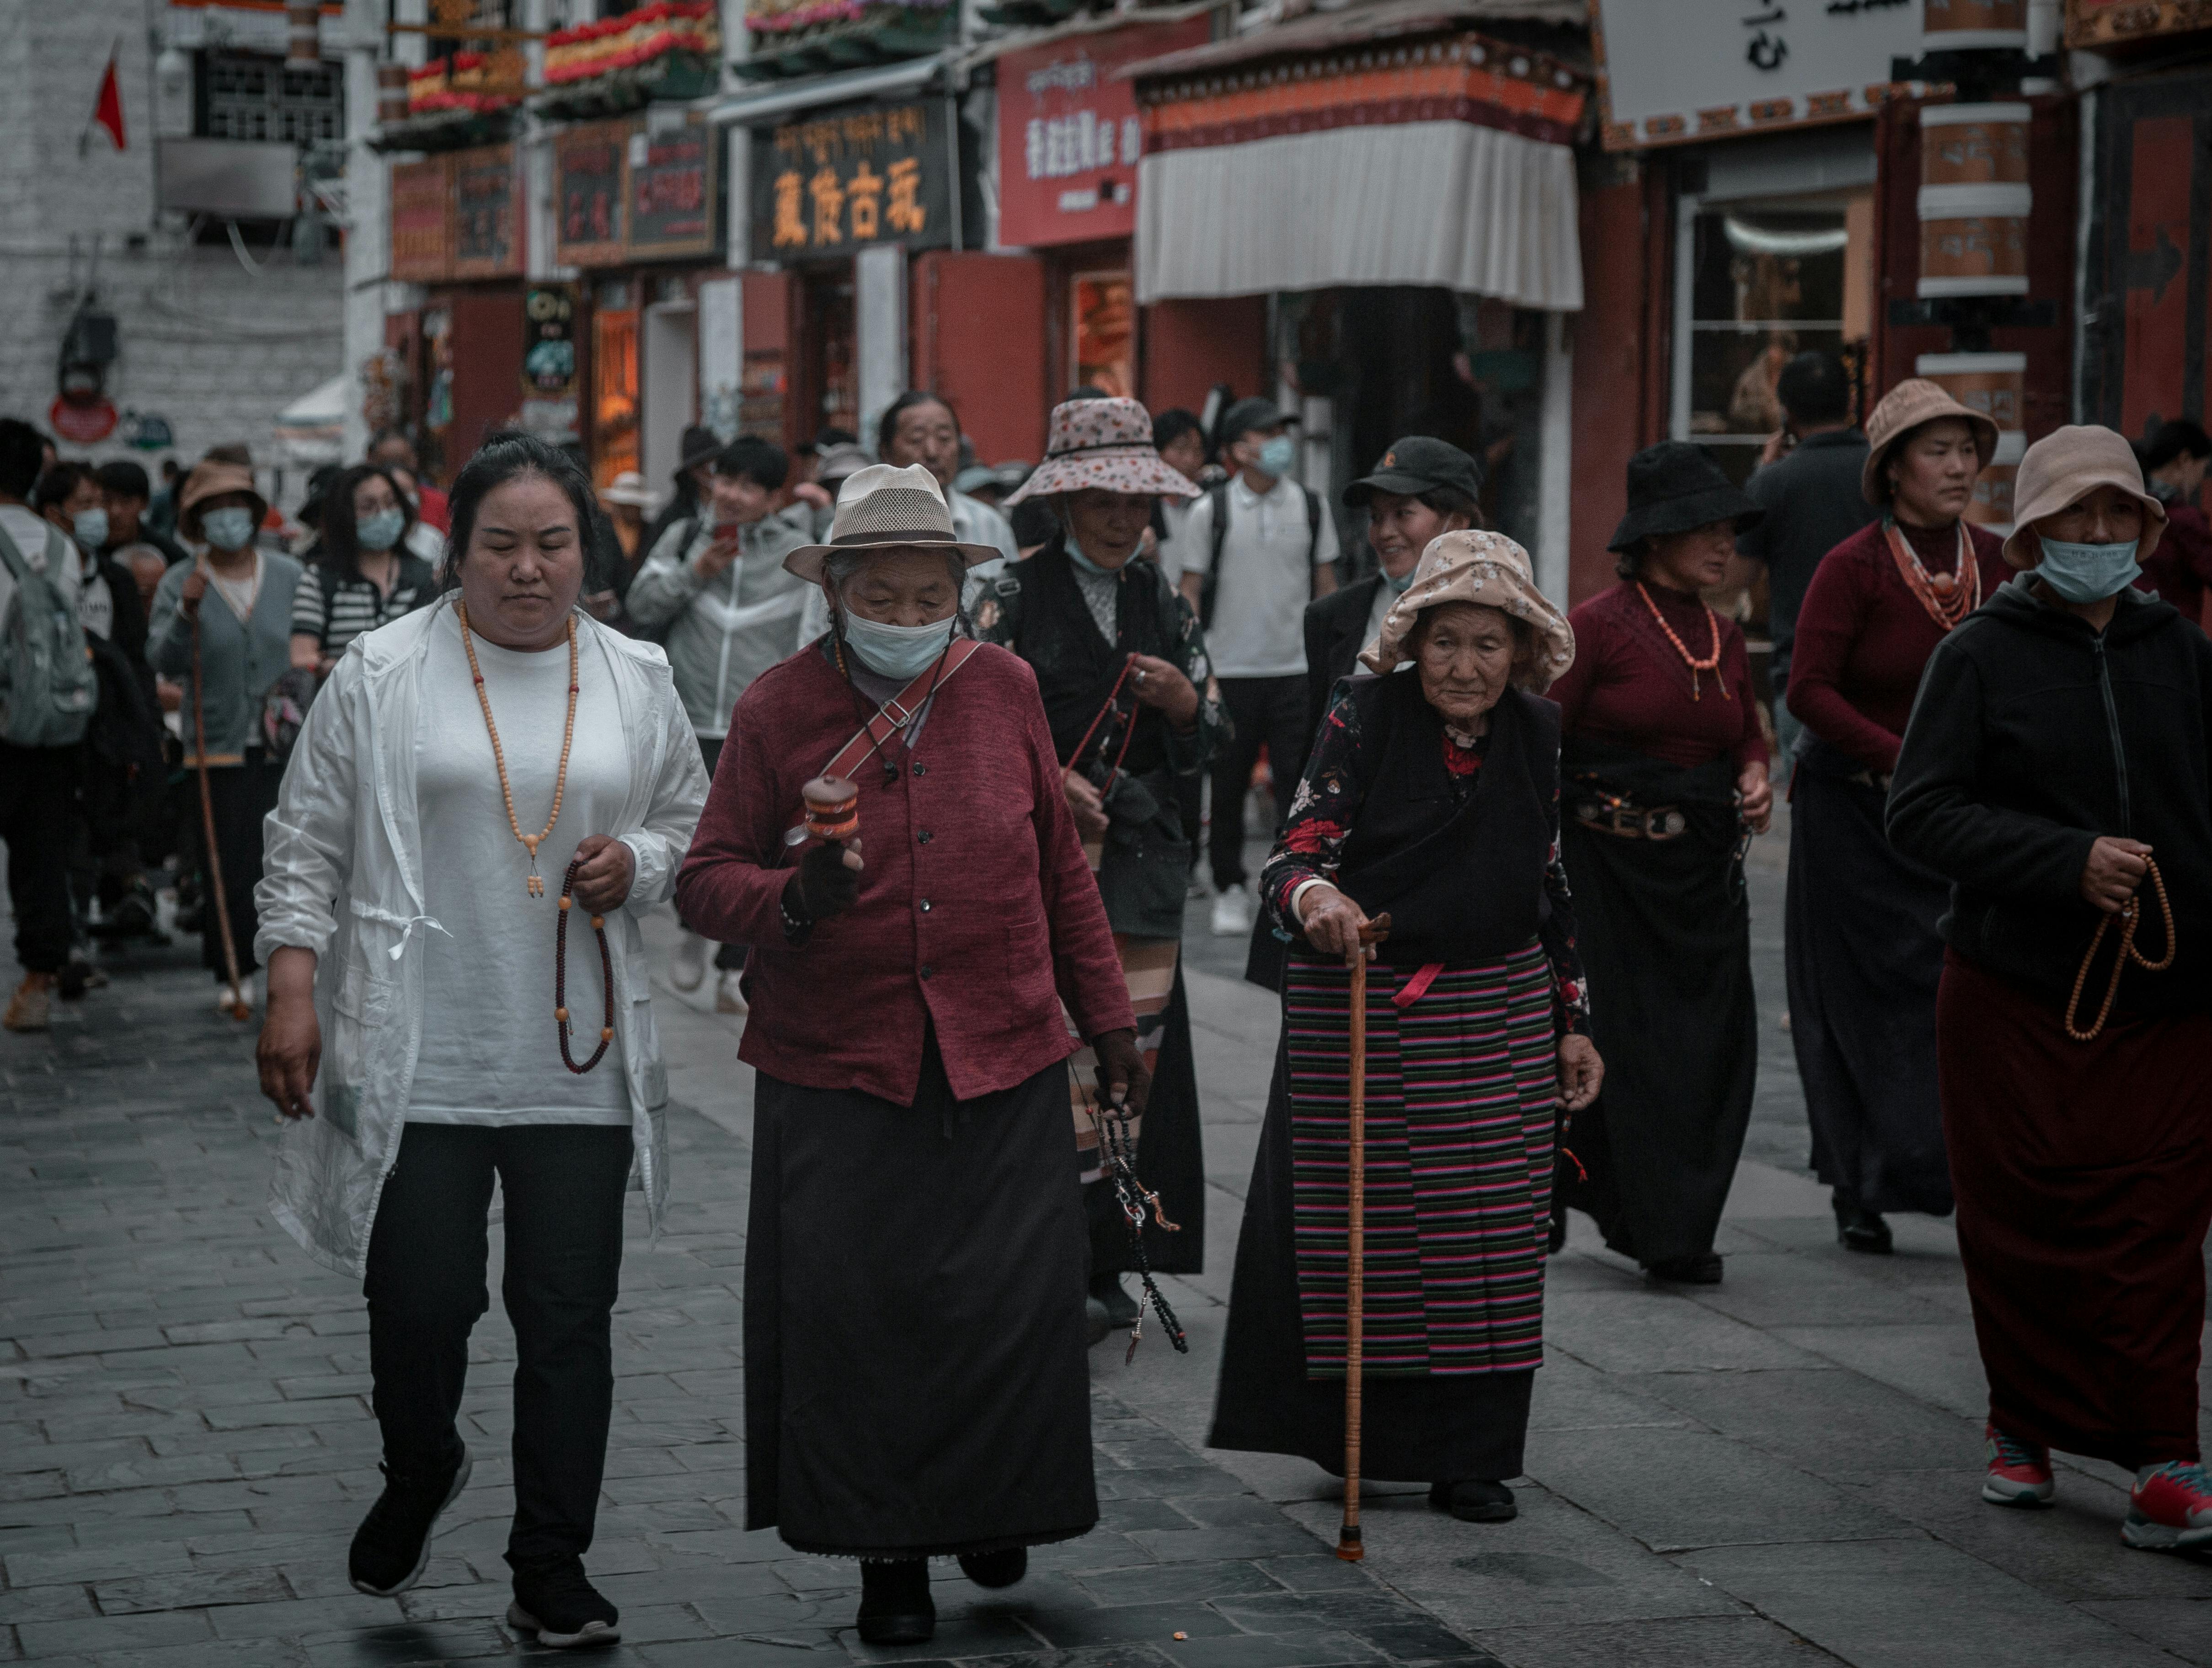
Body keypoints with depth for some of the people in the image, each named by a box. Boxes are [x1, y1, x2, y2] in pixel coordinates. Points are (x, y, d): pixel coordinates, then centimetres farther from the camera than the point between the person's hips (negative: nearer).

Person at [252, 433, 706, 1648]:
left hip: (579, 1060, 2)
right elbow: (308, 842, 4)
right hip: (418, 1056, -2)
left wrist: (635, 864, -3)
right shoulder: (381, 675, 1)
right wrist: (291, 990, -4)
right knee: (419, 1302, 0)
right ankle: (416, 1478, 32)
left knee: (568, 1317, 2)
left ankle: (552, 1570, 13)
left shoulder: (635, 681, 9)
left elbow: (694, 825, 19)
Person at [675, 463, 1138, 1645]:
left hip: (1002, 1060, 2)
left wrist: (1108, 1017, 16)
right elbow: (706, 878, 1)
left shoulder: (1003, 690, 6)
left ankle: (992, 1508, 25)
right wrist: (790, 900, -20)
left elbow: (1061, 871, 14)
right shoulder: (777, 709, -1)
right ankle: (889, 1555, 14)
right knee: (856, 1315, -2)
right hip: (836, 1069, -1)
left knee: (1014, 1303, -1)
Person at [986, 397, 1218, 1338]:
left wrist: (1184, 701, -6)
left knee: (1136, 1055, 3)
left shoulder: (1165, 605, 14)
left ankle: (1107, 1265, 13)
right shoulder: (1015, 597, 1)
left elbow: (1208, 744, 16)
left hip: (1144, 859, 4)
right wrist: (1046, 778, -15)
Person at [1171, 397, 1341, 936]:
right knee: (1228, 786, 7)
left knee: (1299, 783, -4)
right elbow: (1190, 591, 3)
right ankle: (1230, 889, 20)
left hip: (1296, 670, 1)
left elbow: (1326, 588, 12)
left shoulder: (1310, 507, 5)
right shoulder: (1210, 512, 0)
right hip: (1229, 670, -1)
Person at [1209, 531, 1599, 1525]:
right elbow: (1295, 853, -17)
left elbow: (1551, 885, 14)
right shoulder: (1364, 718, -9)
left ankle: (1470, 1458, 13)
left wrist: (1573, 1020, 13)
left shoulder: (1538, 735, 5)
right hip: (1360, 1011, -3)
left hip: (1499, 1015, 3)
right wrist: (1314, 895, -41)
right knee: (1355, 1224, 4)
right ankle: (1353, 1439, 20)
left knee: (1490, 1234, 3)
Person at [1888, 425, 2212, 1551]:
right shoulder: (1981, 657, 0)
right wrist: (2068, 861, -17)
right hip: (2017, 994, -1)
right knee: (2025, 1224, 5)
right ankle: (2024, 1427, 25)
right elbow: (1921, 812, -7)